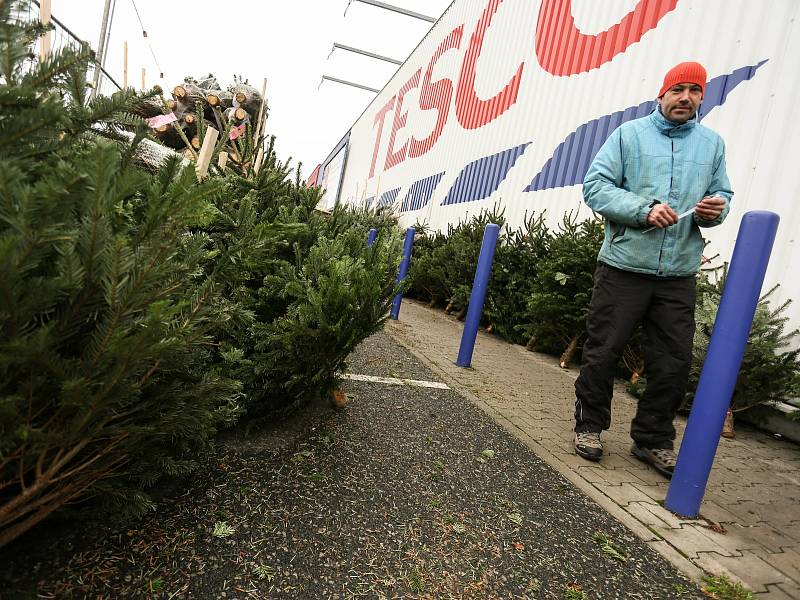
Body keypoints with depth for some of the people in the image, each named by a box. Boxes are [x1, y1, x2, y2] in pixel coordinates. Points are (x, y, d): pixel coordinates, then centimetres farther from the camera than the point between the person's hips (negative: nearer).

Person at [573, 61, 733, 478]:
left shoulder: (713, 143, 15)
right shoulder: (630, 133, 4)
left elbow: (722, 194, 20)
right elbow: (595, 185, -4)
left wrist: (716, 210, -4)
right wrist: (643, 209, -17)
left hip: (679, 274, 4)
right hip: (624, 265, -3)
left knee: (674, 363, 6)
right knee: (602, 351, 2)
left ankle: (653, 439, 23)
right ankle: (589, 426, 21)